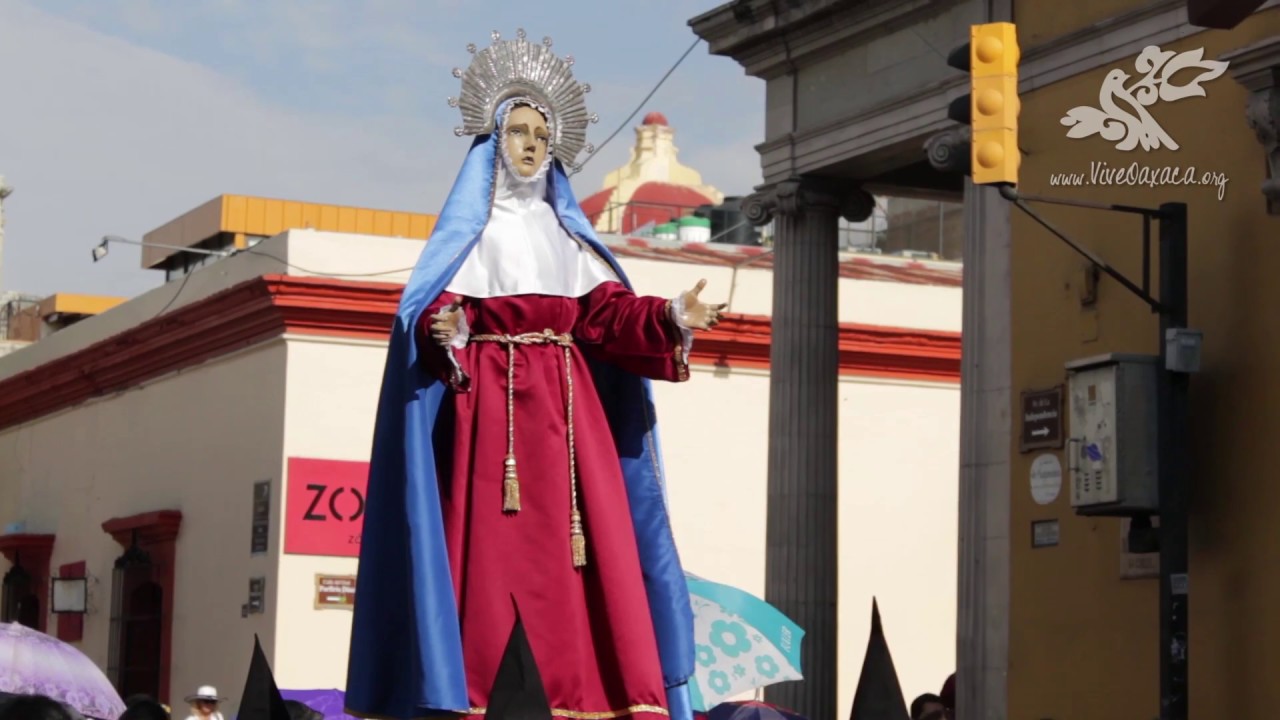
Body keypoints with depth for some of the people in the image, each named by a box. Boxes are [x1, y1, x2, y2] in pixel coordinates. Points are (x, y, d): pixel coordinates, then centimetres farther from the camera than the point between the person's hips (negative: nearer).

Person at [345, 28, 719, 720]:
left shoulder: (568, 233, 19)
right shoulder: (470, 229, 8)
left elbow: (607, 313, 7)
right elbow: (433, 311, -5)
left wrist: (671, 316, -9)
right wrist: (446, 333, -28)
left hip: (566, 410, 4)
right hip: (491, 404, -4)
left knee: (585, 552, -5)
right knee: (495, 552, -11)